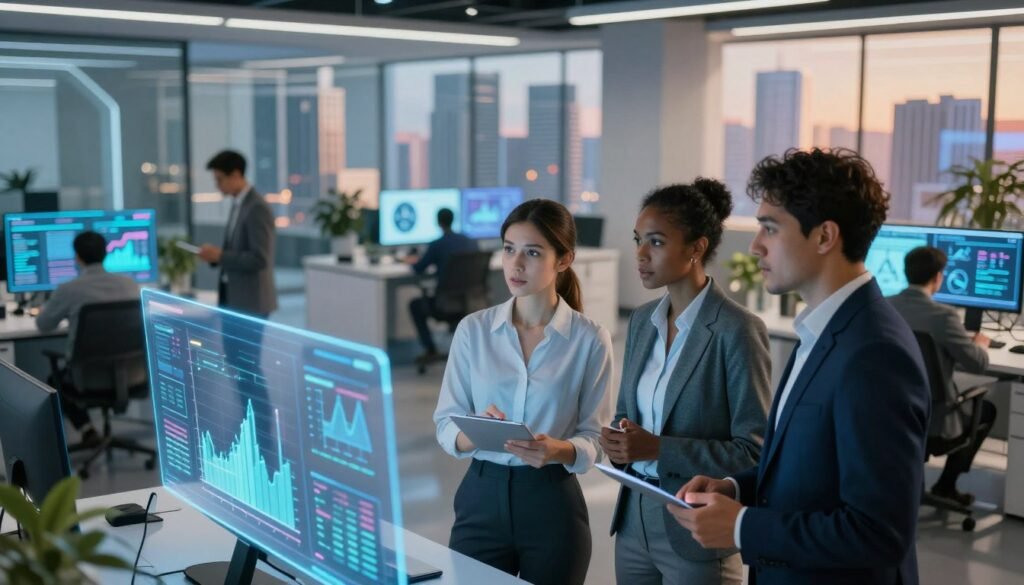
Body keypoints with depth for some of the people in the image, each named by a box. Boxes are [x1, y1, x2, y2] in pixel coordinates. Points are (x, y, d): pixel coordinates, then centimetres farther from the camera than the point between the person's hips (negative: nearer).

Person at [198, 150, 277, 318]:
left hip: (251, 301, -9)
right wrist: (215, 255, 2)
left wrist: (220, 256, -19)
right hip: (233, 297, 9)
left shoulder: (257, 208, -17)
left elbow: (259, 259, -23)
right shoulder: (237, 204, 13)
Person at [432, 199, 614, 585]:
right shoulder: (473, 329, 0)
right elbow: (446, 426, -1)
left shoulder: (590, 338, -5)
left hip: (553, 505, -1)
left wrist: (558, 450, -25)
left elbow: (594, 440, -4)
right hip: (482, 498, 1)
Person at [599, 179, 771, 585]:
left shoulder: (738, 330, -15)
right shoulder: (642, 320, 6)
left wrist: (660, 449, -23)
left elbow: (754, 451, -16)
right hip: (634, 518, 6)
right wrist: (618, 441, -6)